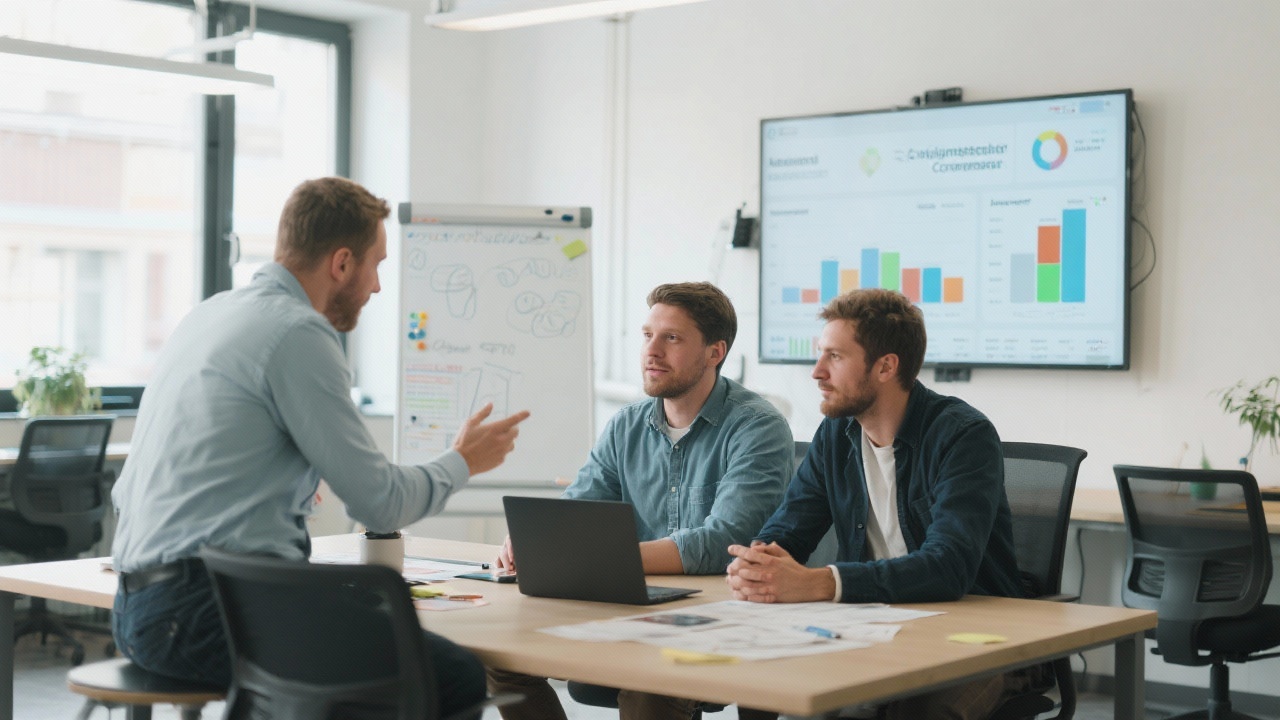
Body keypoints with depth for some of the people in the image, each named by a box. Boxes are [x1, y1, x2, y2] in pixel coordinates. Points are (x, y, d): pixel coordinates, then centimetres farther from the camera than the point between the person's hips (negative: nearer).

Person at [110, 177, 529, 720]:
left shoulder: (210, 313, 17)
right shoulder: (298, 332, -12)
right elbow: (379, 503, -11)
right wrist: (464, 462, 8)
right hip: (206, 613, -10)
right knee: (461, 676, -11)